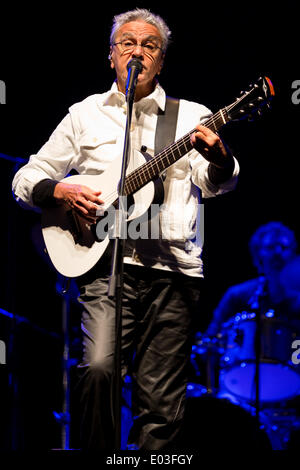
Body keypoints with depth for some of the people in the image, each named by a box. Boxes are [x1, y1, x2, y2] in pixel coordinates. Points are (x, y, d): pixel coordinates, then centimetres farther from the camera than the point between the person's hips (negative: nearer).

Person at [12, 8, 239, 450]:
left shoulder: (191, 116, 12)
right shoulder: (85, 115, 14)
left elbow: (217, 184, -2)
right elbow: (26, 178, 16)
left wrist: (218, 158, -25)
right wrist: (60, 191, -6)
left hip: (173, 268, 1)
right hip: (106, 263, -1)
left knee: (160, 404, 0)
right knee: (99, 367, -23)